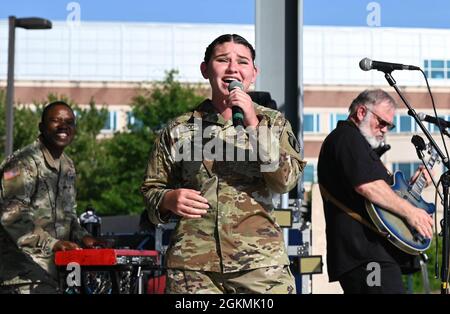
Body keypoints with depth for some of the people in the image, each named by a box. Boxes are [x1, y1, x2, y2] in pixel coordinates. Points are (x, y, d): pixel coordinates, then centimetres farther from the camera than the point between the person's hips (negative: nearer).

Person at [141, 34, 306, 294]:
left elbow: (285, 181, -6)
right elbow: (151, 189, 16)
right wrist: (169, 199, -6)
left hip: (261, 261, 0)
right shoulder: (179, 130, 10)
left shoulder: (273, 123, 9)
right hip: (193, 266, 1)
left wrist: (253, 124, -12)